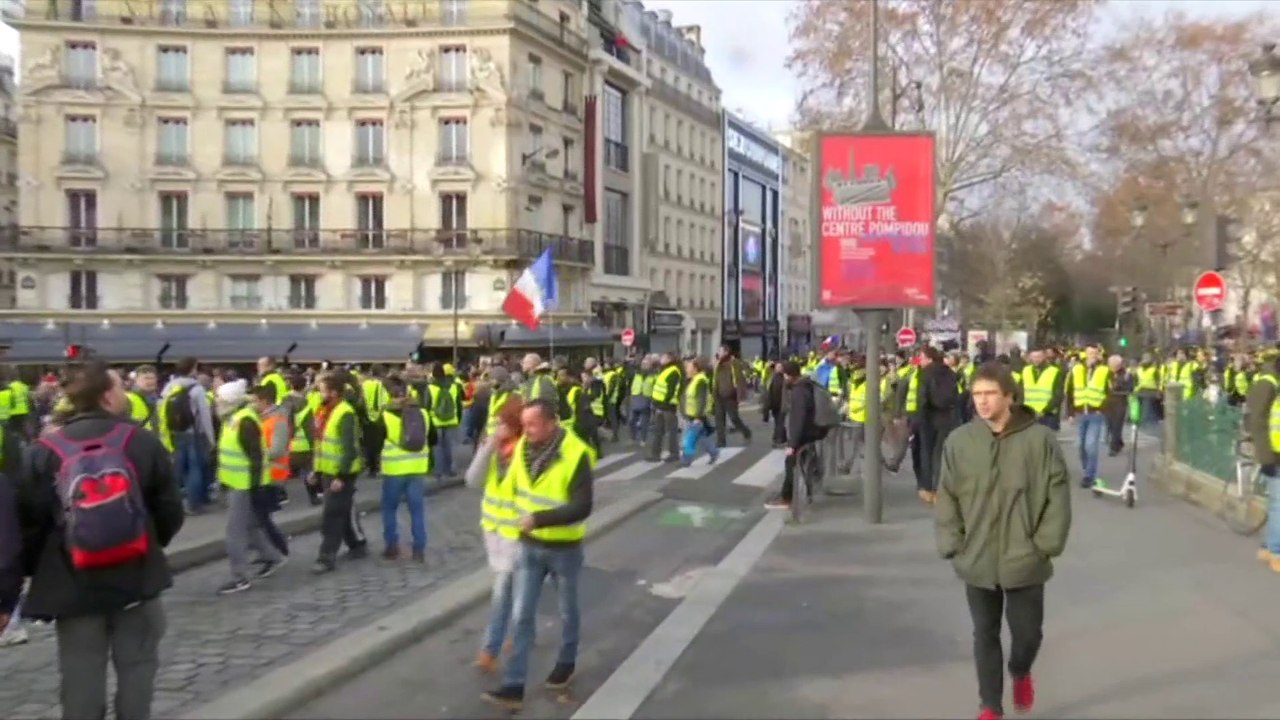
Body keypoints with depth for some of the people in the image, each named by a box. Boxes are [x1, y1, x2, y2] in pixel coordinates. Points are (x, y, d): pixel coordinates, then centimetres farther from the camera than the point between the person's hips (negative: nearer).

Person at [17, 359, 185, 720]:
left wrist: (40, 572, 14)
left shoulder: (44, 452, -4)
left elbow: (29, 524, -2)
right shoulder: (143, 442, -6)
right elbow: (170, 512, -3)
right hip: (137, 579, 0)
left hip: (73, 587, 1)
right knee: (136, 670, 13)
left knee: (81, 679, 9)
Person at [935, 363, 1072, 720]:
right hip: (977, 561, 1)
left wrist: (1045, 543, -7)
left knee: (1028, 632, 11)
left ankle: (1020, 673, 45)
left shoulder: (1040, 439, -9)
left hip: (1025, 560, -1)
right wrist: (952, 544, -3)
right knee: (985, 635, 11)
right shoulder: (959, 441, -5)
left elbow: (1058, 495, -4)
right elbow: (946, 497, 2)